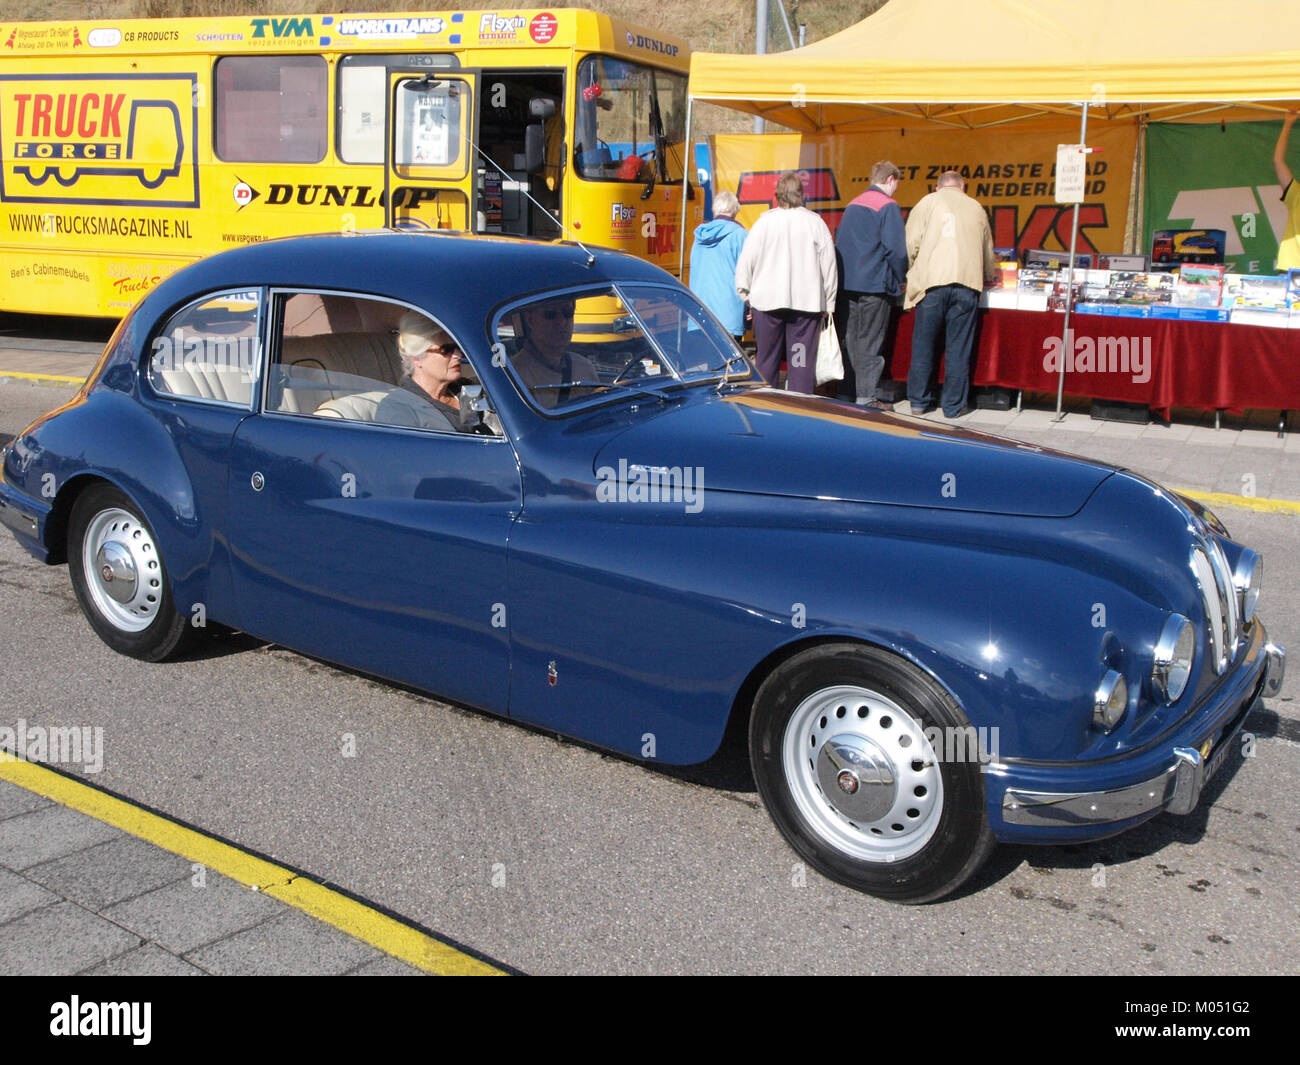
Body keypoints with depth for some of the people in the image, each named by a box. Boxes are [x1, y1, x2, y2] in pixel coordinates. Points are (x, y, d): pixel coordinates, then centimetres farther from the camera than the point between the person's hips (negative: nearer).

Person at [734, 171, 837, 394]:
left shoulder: (765, 221, -1)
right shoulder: (815, 222, 0)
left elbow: (746, 259, 0)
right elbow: (829, 264, 2)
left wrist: (745, 292, 12)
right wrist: (828, 304, 10)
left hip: (768, 300, 1)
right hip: (807, 301, 0)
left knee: (767, 361, 9)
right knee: (802, 362, 1)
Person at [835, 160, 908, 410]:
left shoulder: (852, 205, 15)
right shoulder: (888, 206, -8)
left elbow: (839, 242, 19)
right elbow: (896, 249, -14)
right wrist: (900, 278, -1)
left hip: (847, 283, 7)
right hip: (875, 284, -7)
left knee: (852, 339, 13)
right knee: (870, 343, -2)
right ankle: (866, 398, 0)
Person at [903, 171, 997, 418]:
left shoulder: (928, 203, 10)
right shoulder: (976, 208, 19)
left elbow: (911, 244, 1)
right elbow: (988, 253, 28)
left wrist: (912, 274, 17)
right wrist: (988, 278, 46)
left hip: (932, 282, -1)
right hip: (967, 285, 2)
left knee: (923, 345, 8)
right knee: (958, 349, 5)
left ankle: (919, 402, 14)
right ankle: (954, 405, 9)